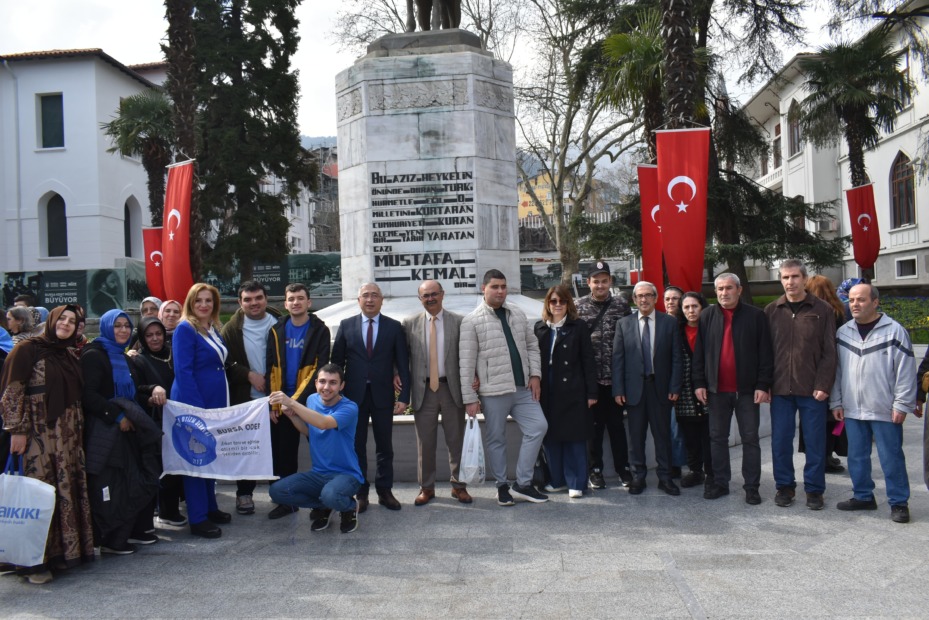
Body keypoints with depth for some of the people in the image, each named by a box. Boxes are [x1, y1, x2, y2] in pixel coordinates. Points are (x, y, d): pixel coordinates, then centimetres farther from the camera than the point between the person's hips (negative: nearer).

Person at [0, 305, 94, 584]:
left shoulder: (70, 357, 15)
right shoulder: (27, 349, -5)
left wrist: (78, 430, 14)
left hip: (68, 436, 7)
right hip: (38, 434, -7)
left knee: (69, 491, 7)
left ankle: (63, 550, 18)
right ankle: (35, 561, 2)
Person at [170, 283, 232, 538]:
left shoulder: (214, 330, 12)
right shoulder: (185, 329, -12)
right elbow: (183, 372, -18)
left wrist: (223, 404, 13)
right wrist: (197, 408, -22)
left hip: (215, 403, 8)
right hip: (193, 404, -8)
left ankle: (210, 508, 27)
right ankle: (197, 519, 4)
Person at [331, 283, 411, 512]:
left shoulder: (394, 327, 1)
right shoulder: (346, 325, 3)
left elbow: (403, 364, 0)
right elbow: (337, 362, 5)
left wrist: (404, 396, -7)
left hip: (383, 395, 0)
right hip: (354, 395, 0)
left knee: (384, 446, 9)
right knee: (356, 446, 7)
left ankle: (384, 491, 22)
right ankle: (361, 493, 18)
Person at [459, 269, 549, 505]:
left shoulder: (518, 314, 10)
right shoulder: (472, 321, -7)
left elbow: (532, 345, 15)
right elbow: (466, 364, -9)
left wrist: (535, 374, 1)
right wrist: (470, 398, -11)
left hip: (523, 389, 5)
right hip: (493, 391, -5)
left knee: (538, 427, 0)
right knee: (496, 439, 5)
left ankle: (523, 483, 11)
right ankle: (502, 486, 23)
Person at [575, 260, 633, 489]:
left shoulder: (621, 305, 3)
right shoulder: (579, 306, 1)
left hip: (615, 376, 0)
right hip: (589, 377, 0)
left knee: (616, 423, 8)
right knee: (594, 424, 8)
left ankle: (623, 468, 21)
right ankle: (595, 469, 19)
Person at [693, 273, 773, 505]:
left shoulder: (756, 316, -2)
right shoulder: (707, 316, 5)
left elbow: (765, 353, -3)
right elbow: (699, 353, 5)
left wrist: (763, 385, -8)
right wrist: (699, 383, -1)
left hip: (747, 390, -2)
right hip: (716, 389, 2)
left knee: (750, 439, 5)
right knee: (717, 438, 9)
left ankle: (752, 486, 14)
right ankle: (720, 483, 20)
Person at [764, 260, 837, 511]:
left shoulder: (822, 310, 0)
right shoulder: (771, 311, 5)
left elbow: (829, 351, -2)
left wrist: (823, 384, -10)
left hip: (813, 389, -2)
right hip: (780, 389, 2)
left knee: (815, 442, 6)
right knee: (780, 440, 7)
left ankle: (814, 490, 19)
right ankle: (785, 486, 21)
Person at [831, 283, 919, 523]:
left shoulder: (894, 331, -7)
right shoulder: (843, 332, 8)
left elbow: (906, 372, -8)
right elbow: (836, 370, 12)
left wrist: (902, 404, -10)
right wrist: (836, 402, 9)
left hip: (885, 411, -5)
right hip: (852, 410, 5)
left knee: (891, 458, 3)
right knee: (857, 457, 13)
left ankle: (899, 503, 15)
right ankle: (863, 496, 27)